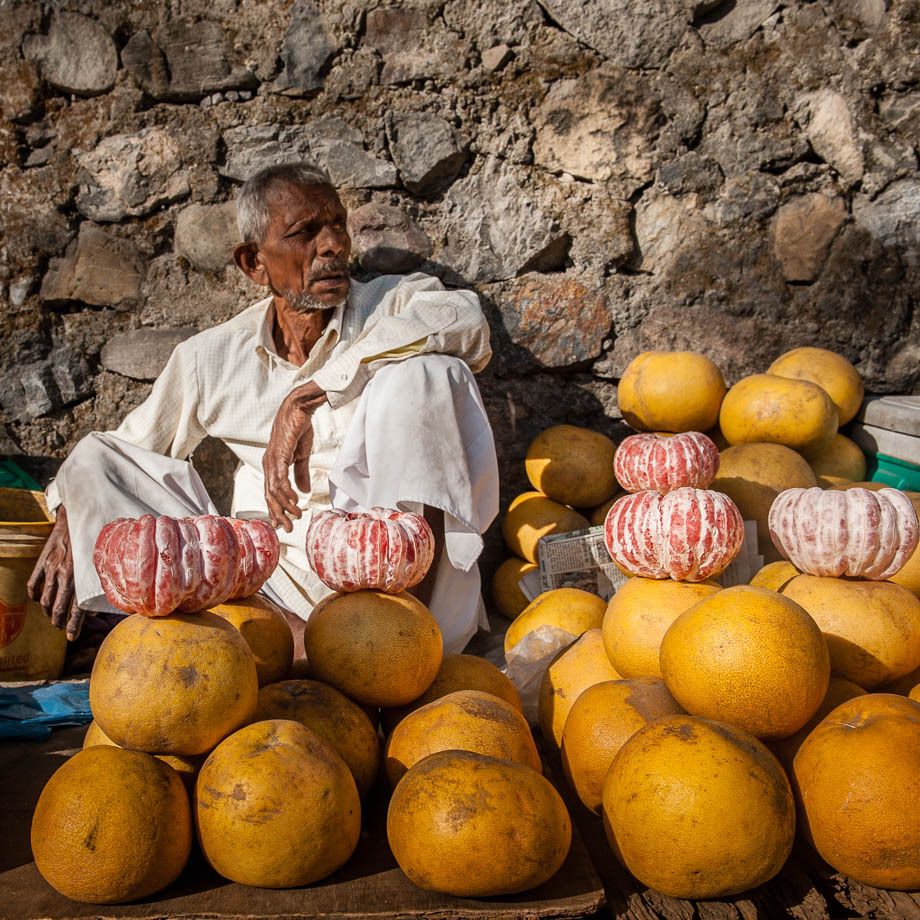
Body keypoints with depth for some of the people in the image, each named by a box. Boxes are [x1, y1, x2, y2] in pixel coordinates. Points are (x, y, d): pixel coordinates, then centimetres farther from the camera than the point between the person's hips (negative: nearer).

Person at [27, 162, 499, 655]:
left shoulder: (390, 305, 2)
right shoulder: (212, 357, 9)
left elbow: (466, 319, -22)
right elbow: (123, 452, 20)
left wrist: (307, 396, -26)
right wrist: (71, 517, 0)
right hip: (278, 590, 4)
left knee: (424, 371, -20)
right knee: (96, 457, -6)